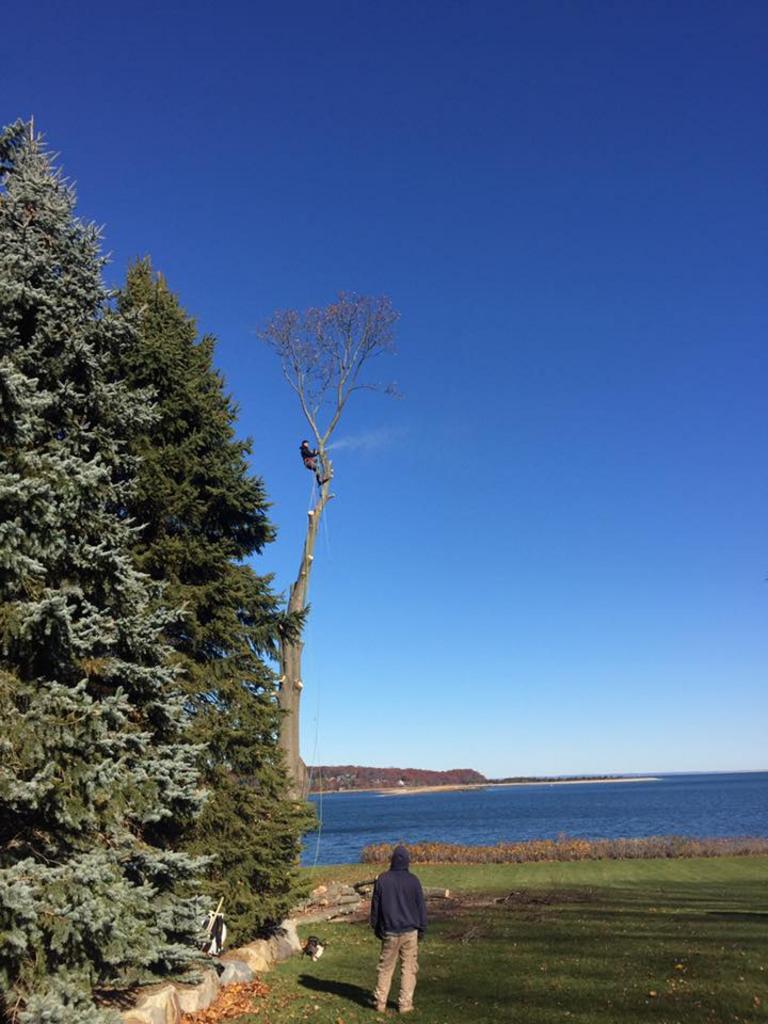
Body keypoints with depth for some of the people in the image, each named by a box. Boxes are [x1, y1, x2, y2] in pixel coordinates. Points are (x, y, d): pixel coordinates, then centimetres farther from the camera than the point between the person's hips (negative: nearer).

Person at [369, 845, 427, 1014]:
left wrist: (376, 927, 15)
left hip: (389, 932, 1)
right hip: (410, 931, -1)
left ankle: (380, 1002, 13)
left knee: (385, 968, 11)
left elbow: (375, 905, 4)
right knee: (409, 968, 8)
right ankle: (405, 1004, 7)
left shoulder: (382, 879, -3)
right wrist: (422, 929, 10)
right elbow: (421, 906, 0)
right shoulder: (413, 880, -6)